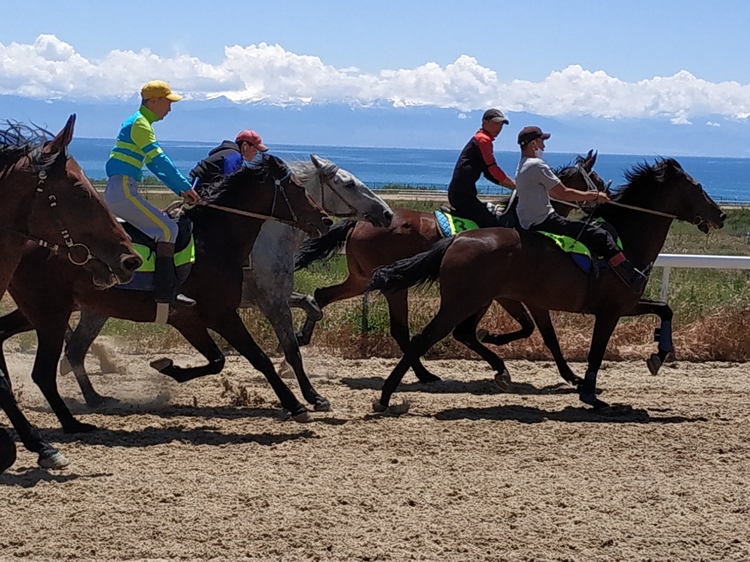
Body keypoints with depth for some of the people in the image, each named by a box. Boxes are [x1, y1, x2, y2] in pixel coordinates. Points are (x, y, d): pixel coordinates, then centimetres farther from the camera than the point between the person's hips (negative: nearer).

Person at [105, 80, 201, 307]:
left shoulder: (141, 123, 21)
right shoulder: (140, 124, -10)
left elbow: (153, 164, 22)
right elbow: (159, 160, -17)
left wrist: (180, 190, 16)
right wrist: (187, 186, -13)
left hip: (116, 192, 11)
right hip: (123, 190, -11)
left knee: (163, 226, 21)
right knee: (168, 228, -13)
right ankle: (165, 290, -16)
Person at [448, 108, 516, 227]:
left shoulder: (482, 139, 23)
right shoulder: (483, 139, -8)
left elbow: (490, 173, 23)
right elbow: (493, 169, -12)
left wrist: (513, 186, 17)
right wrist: (514, 184, -2)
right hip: (461, 194, -10)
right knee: (491, 223, -13)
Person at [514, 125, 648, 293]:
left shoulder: (522, 166, 16)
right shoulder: (537, 165, -16)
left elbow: (554, 192, 21)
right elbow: (563, 194, -14)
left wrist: (588, 195, 20)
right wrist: (594, 196, -2)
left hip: (529, 225, 11)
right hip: (544, 222, -11)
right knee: (600, 235, -10)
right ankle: (633, 279, -11)